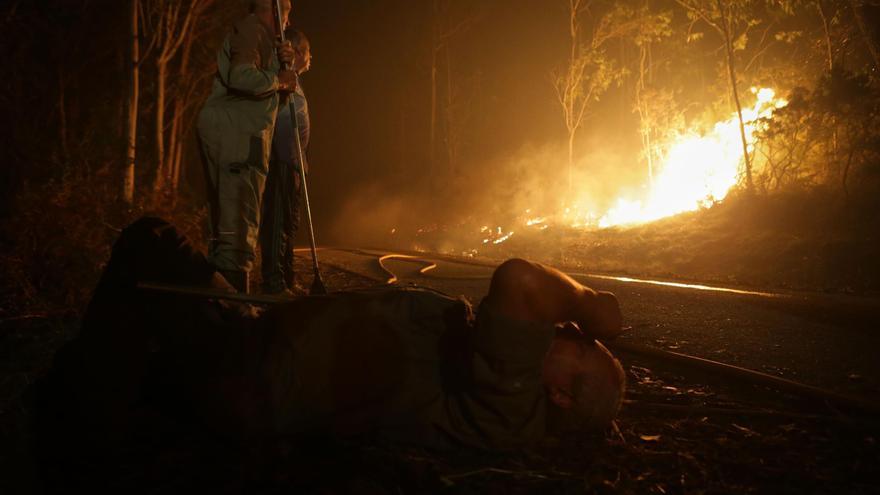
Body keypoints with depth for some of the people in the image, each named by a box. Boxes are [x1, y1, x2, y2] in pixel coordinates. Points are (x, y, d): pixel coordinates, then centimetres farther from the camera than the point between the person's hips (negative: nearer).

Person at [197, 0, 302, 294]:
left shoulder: (258, 33, 26)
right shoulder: (252, 29, -6)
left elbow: (260, 82, 23)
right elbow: (242, 77, -23)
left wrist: (280, 62, 7)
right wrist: (278, 80, -8)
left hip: (221, 129, 11)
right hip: (236, 132, -11)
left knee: (223, 223, 13)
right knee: (239, 225, -12)